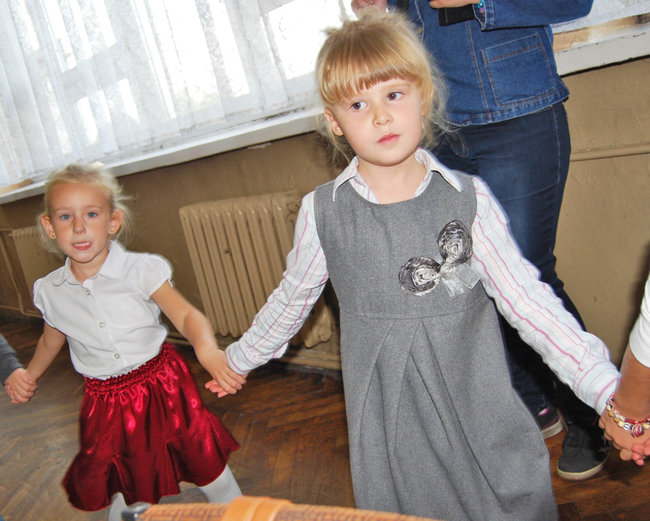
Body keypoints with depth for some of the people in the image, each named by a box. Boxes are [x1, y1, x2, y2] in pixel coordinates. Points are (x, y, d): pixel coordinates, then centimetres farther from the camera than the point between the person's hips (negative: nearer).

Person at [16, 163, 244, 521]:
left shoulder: (140, 271, -19)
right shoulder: (50, 291, -6)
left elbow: (186, 315, -28)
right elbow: (51, 340, 15)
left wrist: (208, 349, -47)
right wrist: (27, 377, 27)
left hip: (159, 383, -2)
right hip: (106, 402, 3)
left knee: (206, 467, 11)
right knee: (122, 487, 15)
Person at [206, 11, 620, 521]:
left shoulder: (468, 198, -8)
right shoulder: (321, 211, -6)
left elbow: (527, 299, -8)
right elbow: (292, 297, 9)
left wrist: (609, 391, -12)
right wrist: (240, 359, 20)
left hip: (481, 409, 0)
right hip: (388, 419, 0)